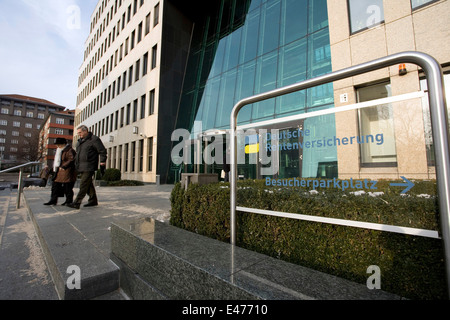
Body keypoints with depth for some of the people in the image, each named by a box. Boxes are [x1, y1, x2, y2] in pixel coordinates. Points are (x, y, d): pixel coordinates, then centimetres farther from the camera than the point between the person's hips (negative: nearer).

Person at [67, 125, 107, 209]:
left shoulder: (94, 139, -7)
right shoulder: (80, 141, 19)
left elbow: (103, 152, -10)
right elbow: (78, 153, 27)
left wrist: (102, 163, -14)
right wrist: (76, 164, 22)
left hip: (89, 167, -9)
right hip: (81, 167, 9)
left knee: (83, 184, -9)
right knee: (88, 184, 12)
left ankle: (77, 203, -7)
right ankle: (93, 200, 21)